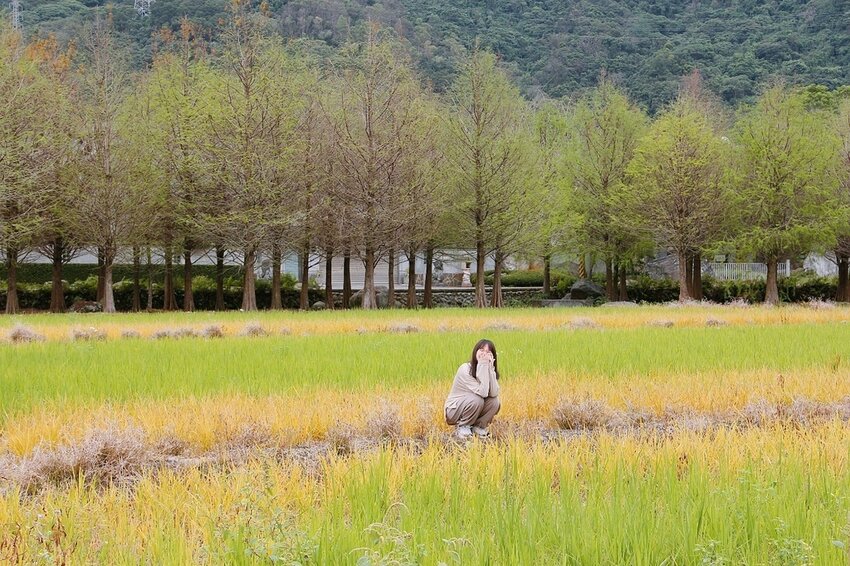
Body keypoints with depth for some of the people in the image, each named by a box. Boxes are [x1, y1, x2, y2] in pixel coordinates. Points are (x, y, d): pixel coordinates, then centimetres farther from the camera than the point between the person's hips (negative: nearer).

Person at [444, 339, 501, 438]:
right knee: (476, 399, -32)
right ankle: (463, 427, -10)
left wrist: (489, 367, -26)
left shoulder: (489, 369, -6)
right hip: (454, 411, -5)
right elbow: (482, 392, -33)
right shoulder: (465, 369, -23)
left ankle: (478, 426, 0)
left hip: (472, 407, 5)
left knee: (495, 402, -21)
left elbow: (494, 393, -24)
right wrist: (482, 365, -32)